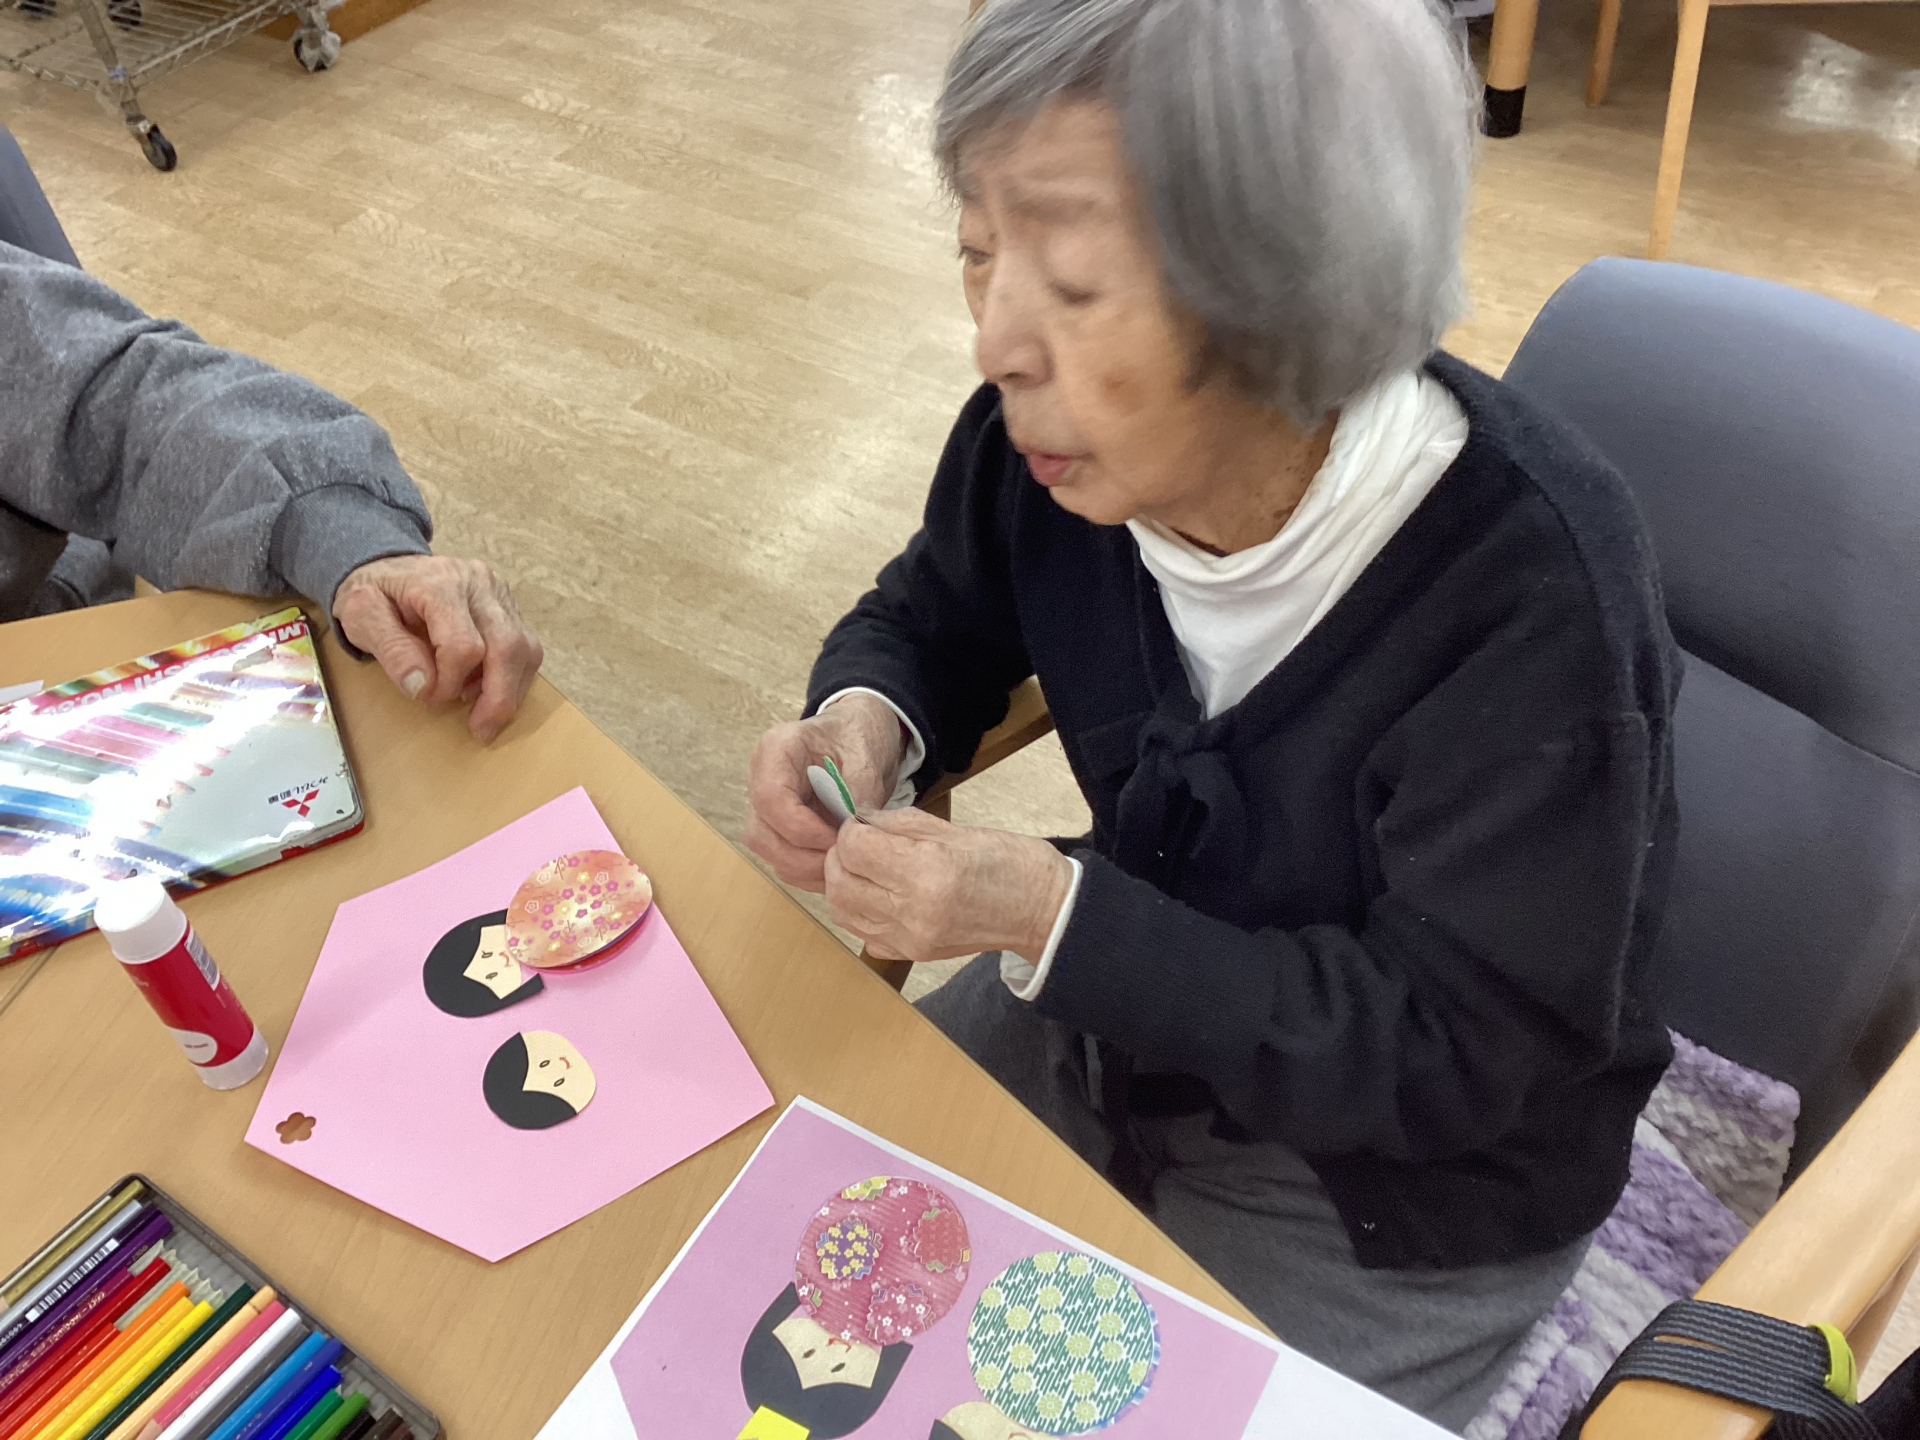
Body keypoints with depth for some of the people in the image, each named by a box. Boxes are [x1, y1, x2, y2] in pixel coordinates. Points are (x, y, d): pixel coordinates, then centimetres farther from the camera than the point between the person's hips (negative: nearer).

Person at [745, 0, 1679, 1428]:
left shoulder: (1531, 591, -33)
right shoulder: (1058, 442, -18)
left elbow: (1455, 1054, -25)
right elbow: (934, 616, 4)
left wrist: (1052, 914, -34)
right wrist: (866, 718, -20)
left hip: (1405, 1166, -4)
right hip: (1125, 986, 5)